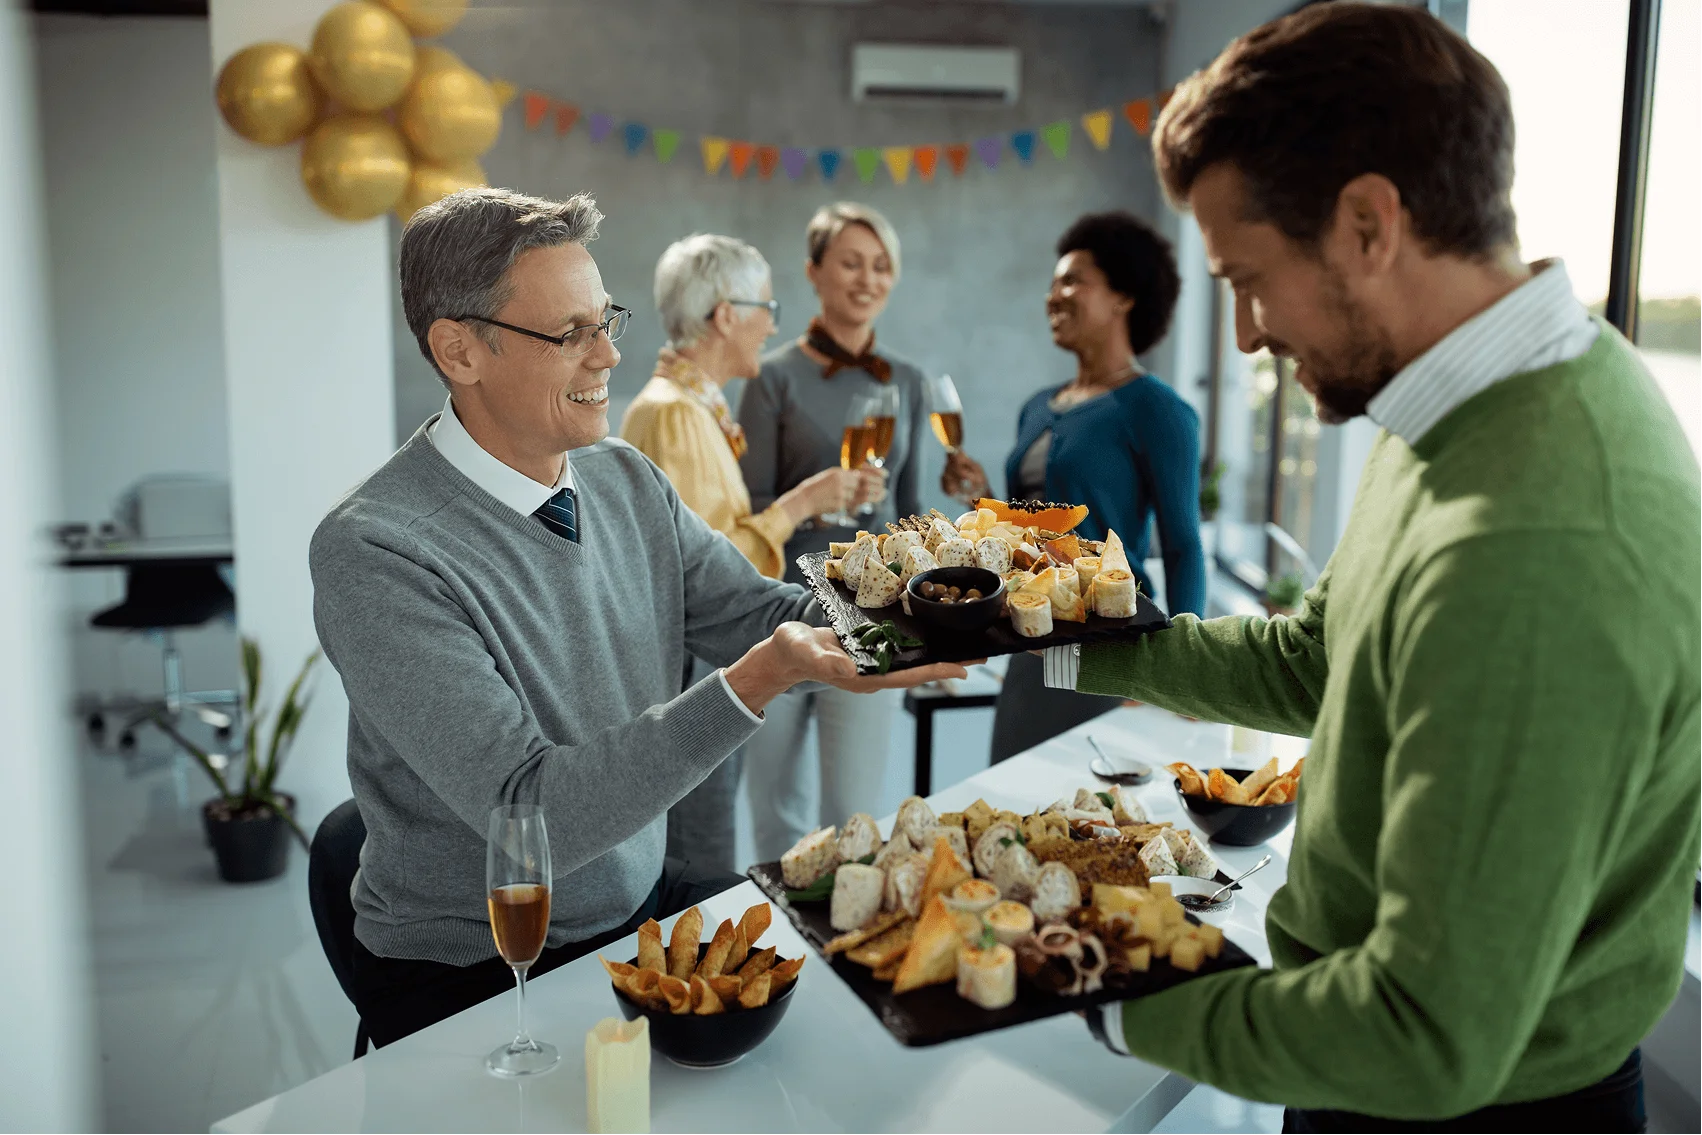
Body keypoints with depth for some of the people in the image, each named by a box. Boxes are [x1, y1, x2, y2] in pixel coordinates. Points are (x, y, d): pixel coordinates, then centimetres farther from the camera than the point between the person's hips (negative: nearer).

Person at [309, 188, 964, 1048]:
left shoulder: (626, 479, 3)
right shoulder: (373, 552, -22)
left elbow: (759, 612, 0)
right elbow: (530, 814, -26)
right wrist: (757, 682, -35)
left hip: (643, 903, 7)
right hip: (474, 975, -6)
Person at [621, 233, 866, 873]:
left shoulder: (703, 406, 13)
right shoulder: (670, 413, -17)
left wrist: (801, 504, 11)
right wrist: (796, 505, -16)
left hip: (711, 661, 10)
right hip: (682, 669, -10)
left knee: (698, 877, 16)